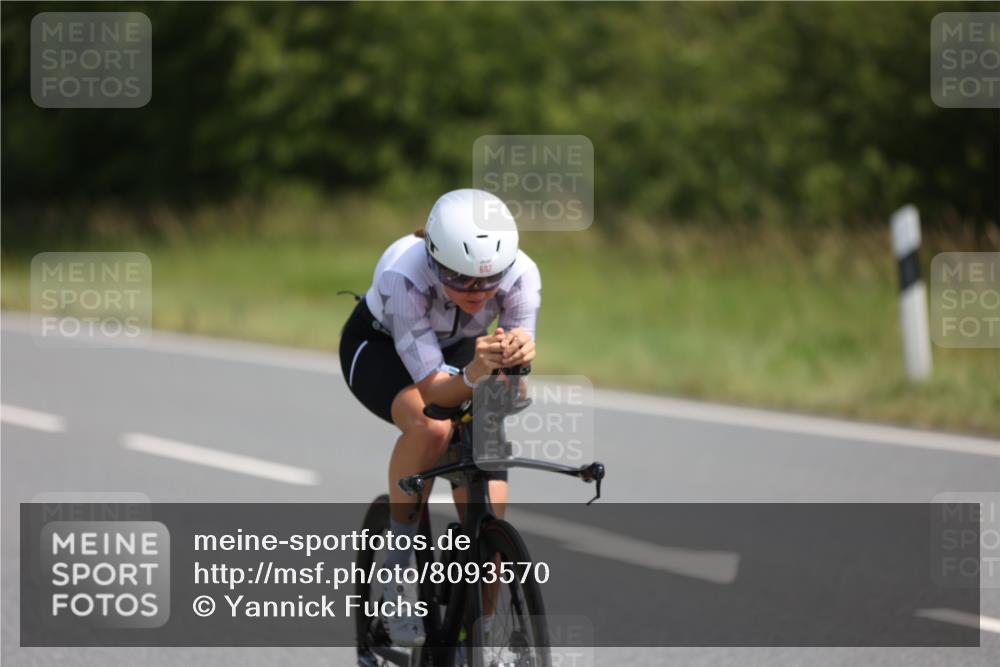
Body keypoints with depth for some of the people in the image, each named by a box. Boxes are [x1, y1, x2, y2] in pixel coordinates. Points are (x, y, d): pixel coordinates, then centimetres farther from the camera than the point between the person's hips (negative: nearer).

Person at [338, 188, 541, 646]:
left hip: (460, 351, 3)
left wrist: (519, 360, -52)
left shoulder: (522, 275, -31)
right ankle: (398, 549, -15)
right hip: (379, 347, -3)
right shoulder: (403, 276, -39)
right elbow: (432, 386, -38)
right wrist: (474, 374, -59)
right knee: (430, 426, -38)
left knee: (488, 515, -11)